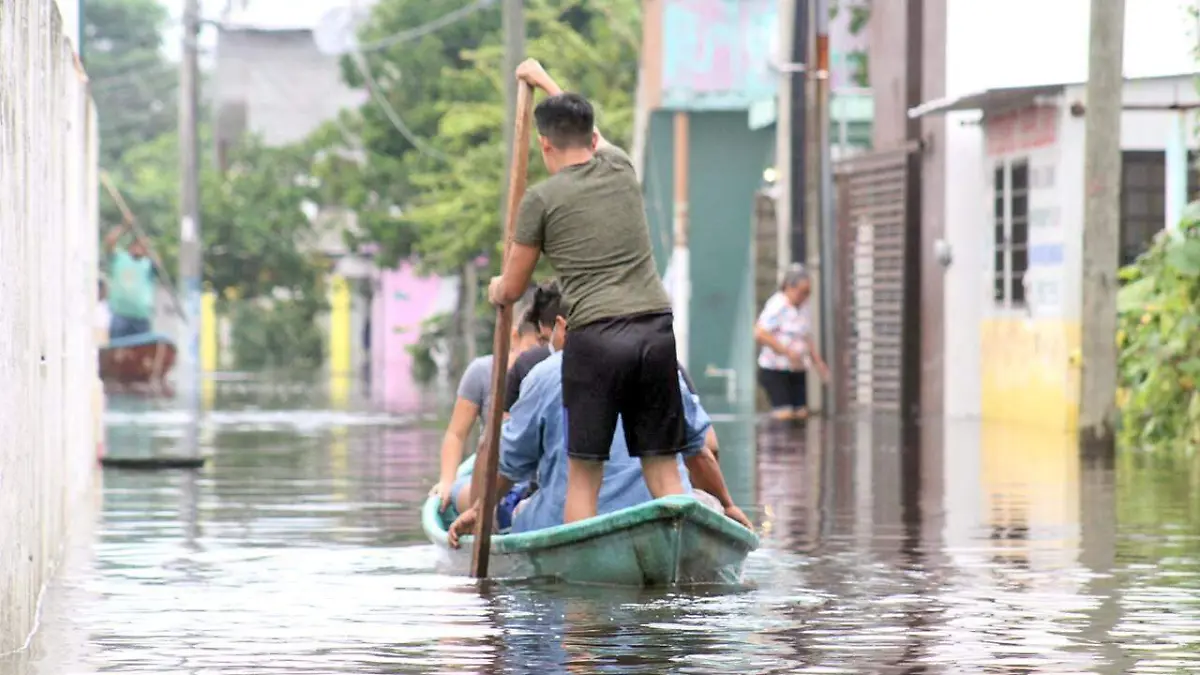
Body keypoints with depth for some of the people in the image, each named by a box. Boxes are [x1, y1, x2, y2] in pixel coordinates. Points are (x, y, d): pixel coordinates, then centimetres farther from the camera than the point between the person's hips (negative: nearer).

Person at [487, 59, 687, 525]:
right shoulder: (621, 168, 15)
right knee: (663, 468, 6)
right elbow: (591, 135, 42)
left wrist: (496, 289, 35)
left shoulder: (542, 198, 3)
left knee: (583, 473, 2)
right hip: (657, 330, 4)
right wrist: (544, 81, 55)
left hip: (594, 336, -4)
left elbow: (510, 291, 11)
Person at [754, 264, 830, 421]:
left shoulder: (803, 307, 11)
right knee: (784, 414, -15)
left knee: (801, 413, 5)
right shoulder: (777, 306, -14)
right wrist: (787, 351, -24)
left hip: (797, 371, 8)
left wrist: (818, 362, 12)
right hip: (775, 371, -8)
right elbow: (760, 334, -22)